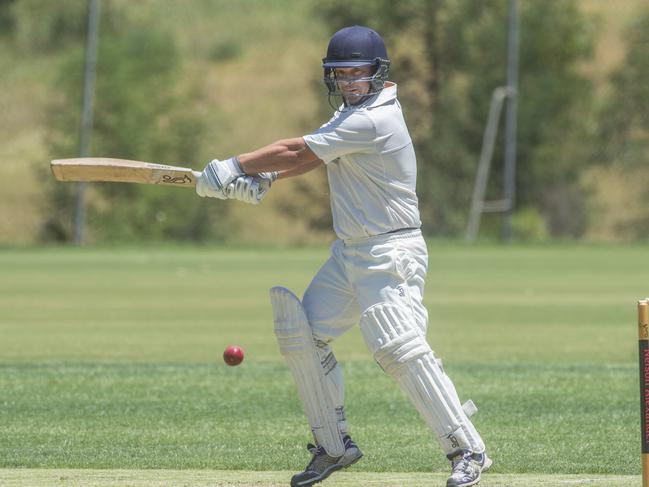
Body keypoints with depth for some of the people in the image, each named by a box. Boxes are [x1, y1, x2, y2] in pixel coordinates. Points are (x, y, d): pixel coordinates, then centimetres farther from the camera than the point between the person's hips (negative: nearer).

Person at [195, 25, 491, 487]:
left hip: (390, 254, -10)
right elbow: (309, 156, 10)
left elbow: (297, 151, -14)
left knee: (401, 349, -21)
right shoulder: (356, 112, 12)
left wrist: (234, 167, -5)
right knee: (303, 335, 8)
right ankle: (334, 446, 16)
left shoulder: (372, 120, -19)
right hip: (350, 254, 10)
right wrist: (262, 179, -8)